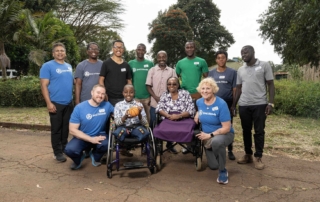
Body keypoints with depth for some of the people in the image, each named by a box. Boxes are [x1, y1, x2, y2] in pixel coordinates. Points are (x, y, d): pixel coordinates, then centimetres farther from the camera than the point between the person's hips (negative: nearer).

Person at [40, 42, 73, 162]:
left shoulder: (69, 66, 13)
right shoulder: (47, 66, -6)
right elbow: (44, 85, -11)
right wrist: (49, 103, -18)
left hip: (69, 103, 6)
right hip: (56, 103, -6)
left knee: (66, 128, 14)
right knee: (56, 129, 3)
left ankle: (65, 148, 27)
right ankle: (58, 152, 14)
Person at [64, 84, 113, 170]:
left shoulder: (107, 105, -7)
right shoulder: (79, 108, -13)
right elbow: (72, 130, -14)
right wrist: (91, 139, -23)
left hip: (99, 136, 2)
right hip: (82, 137, -1)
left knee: (106, 144, -33)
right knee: (69, 150, -31)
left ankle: (95, 156, 6)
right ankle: (79, 157, 10)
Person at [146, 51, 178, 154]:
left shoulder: (172, 71, 6)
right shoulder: (152, 70, 3)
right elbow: (148, 86, 0)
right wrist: (156, 97, -12)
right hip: (155, 103, -1)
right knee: (153, 124, 6)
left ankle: (169, 145, 21)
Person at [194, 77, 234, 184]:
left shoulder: (221, 104, -24)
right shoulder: (199, 102, -6)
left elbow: (226, 128, -24)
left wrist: (210, 135, -25)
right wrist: (197, 115, 0)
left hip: (224, 134, -5)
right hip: (207, 138, 6)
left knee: (216, 141, -42)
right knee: (213, 166, 6)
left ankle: (223, 171, -18)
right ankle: (219, 154, 44)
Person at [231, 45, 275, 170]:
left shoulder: (264, 65, 1)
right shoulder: (241, 70, 12)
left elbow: (271, 85, 0)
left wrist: (270, 103, -10)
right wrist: (234, 105, 11)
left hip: (260, 104, -4)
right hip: (244, 105, 4)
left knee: (259, 131, 2)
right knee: (246, 131, 10)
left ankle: (258, 158, 12)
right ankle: (248, 155, 23)